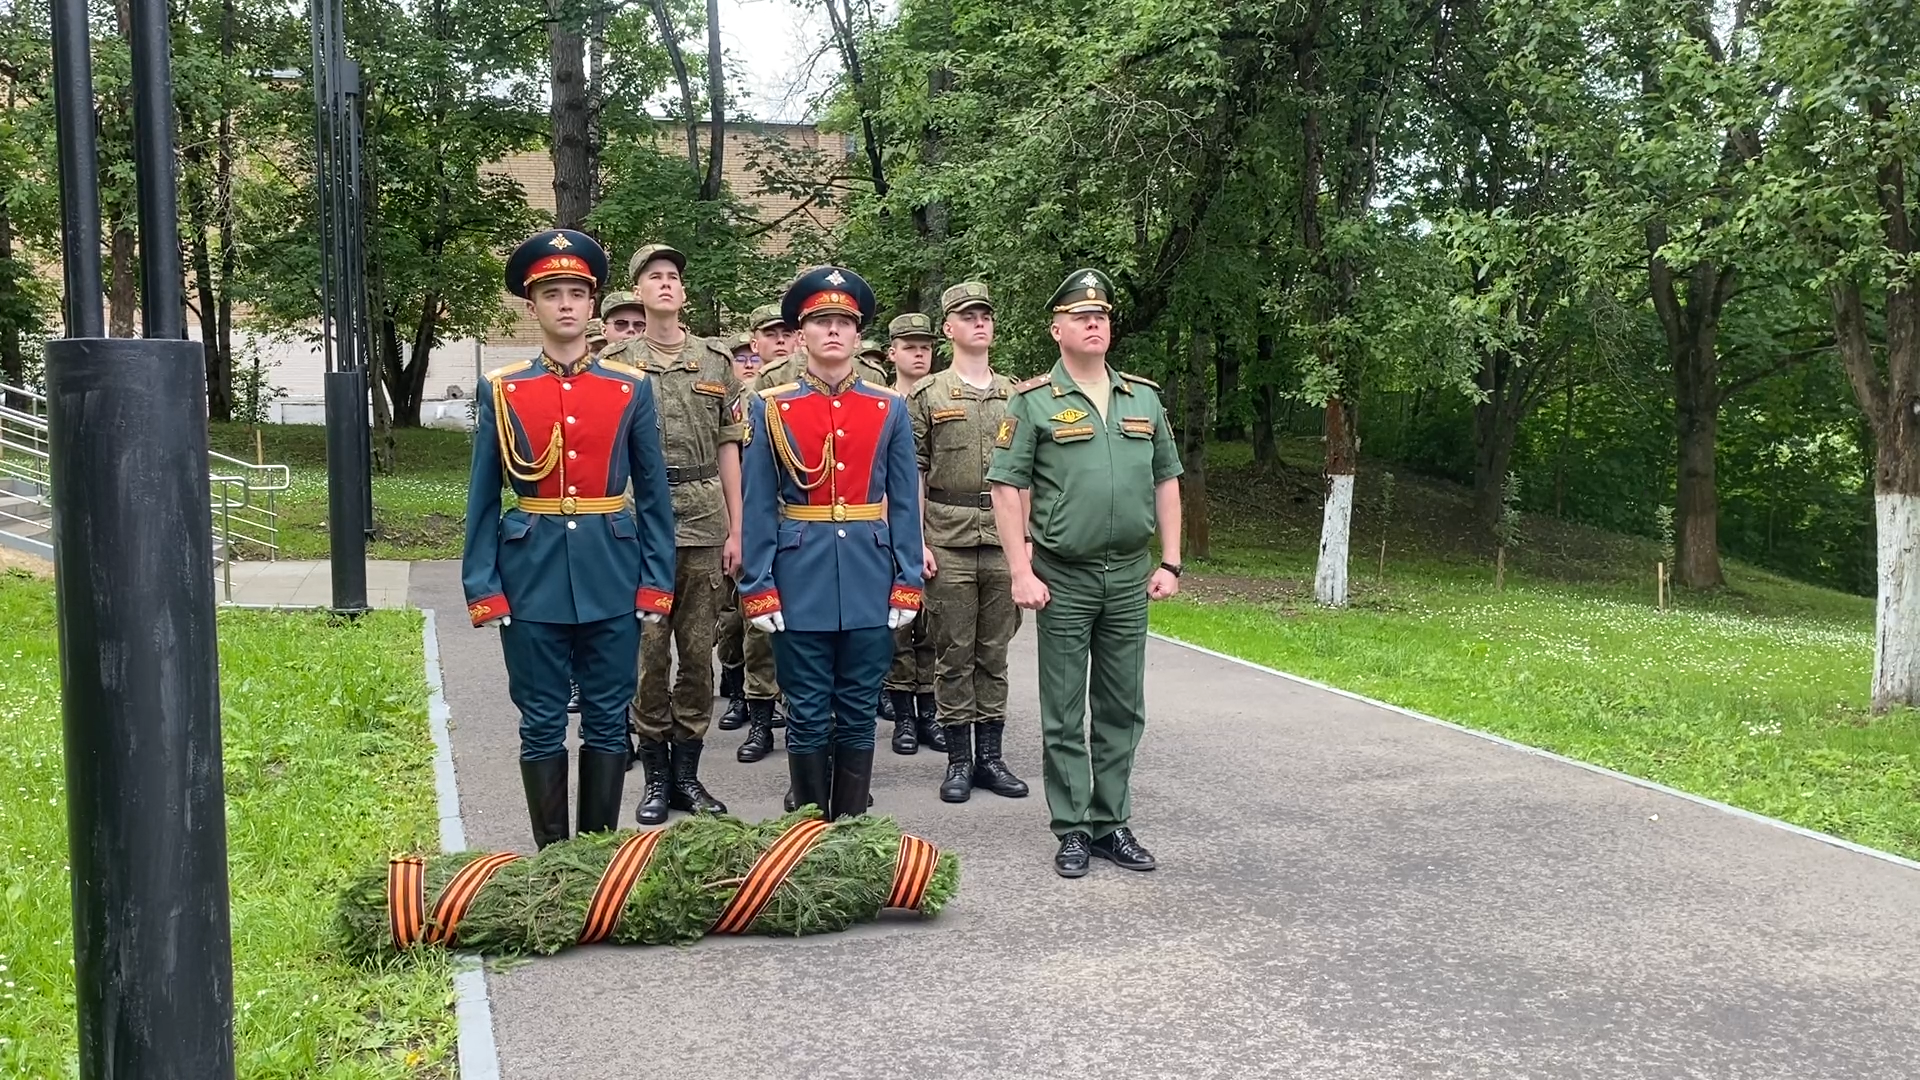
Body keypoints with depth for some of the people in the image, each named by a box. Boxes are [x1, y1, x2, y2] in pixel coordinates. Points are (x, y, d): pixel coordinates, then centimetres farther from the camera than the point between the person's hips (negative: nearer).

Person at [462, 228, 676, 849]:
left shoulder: (632, 388, 2)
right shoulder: (501, 391, 2)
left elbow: (653, 494, 4)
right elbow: (483, 499, 3)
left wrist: (657, 582, -2)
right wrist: (482, 588, -3)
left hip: (612, 576, 1)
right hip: (533, 580, 0)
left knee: (607, 722, 8)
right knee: (542, 726, 7)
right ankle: (551, 857, 19)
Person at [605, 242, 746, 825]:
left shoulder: (716, 360, 9)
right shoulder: (617, 363, 5)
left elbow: (728, 450, 9)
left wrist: (736, 530, 4)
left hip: (703, 519, 2)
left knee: (698, 647, 6)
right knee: (648, 649, 1)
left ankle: (687, 771, 17)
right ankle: (656, 776, 12)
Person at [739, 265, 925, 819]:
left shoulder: (890, 409, 6)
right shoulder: (770, 408, 2)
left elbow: (904, 503, 5)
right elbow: (759, 506, 0)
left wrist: (908, 582, -1)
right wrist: (758, 587, -5)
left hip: (871, 583, 2)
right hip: (800, 583, -1)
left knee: (858, 716, 9)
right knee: (808, 718, 6)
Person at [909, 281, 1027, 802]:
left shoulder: (1015, 395, 12)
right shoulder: (927, 396, 3)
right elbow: (911, 476, 0)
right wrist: (915, 541, -7)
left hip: (1003, 539, 3)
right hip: (948, 542, -3)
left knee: (994, 652, 8)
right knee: (954, 654, 2)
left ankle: (990, 756, 15)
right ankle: (959, 759, 11)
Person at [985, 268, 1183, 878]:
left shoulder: (1144, 398, 9)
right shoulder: (1034, 402, -3)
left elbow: (1166, 481, 13)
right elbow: (1007, 487, -6)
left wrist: (1169, 563, 6)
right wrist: (1021, 572, -12)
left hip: (1129, 578, 4)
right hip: (1063, 580, -4)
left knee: (1122, 710, 11)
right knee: (1064, 714, 4)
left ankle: (1111, 823, 23)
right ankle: (1071, 831, 14)